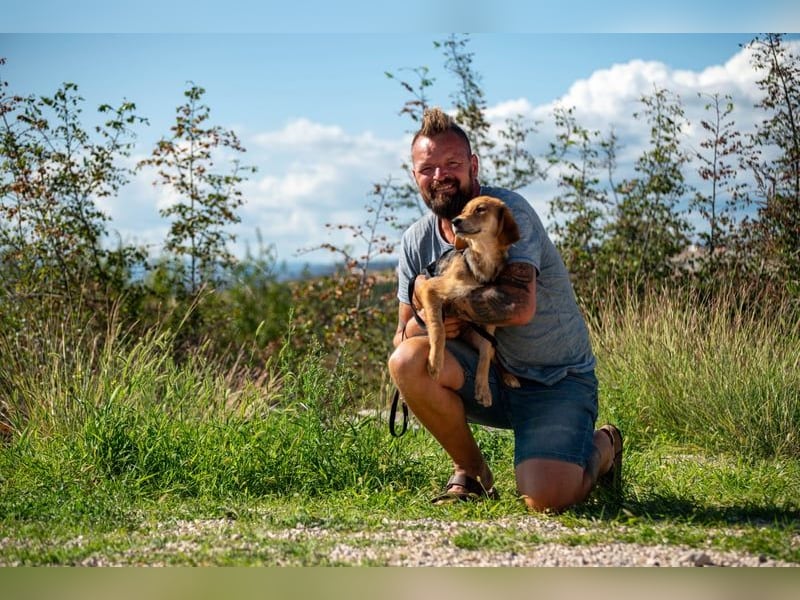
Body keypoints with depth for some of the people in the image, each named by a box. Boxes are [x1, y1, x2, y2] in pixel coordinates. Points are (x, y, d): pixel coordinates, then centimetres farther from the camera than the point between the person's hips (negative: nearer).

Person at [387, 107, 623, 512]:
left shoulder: (508, 211, -18)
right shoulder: (416, 243, 1)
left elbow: (519, 306, -32)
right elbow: (403, 335, 3)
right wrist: (419, 326, -22)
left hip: (557, 380, -5)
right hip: (488, 375, 5)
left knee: (545, 498, -26)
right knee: (405, 361, -24)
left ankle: (601, 447, 12)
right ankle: (471, 473, -1)